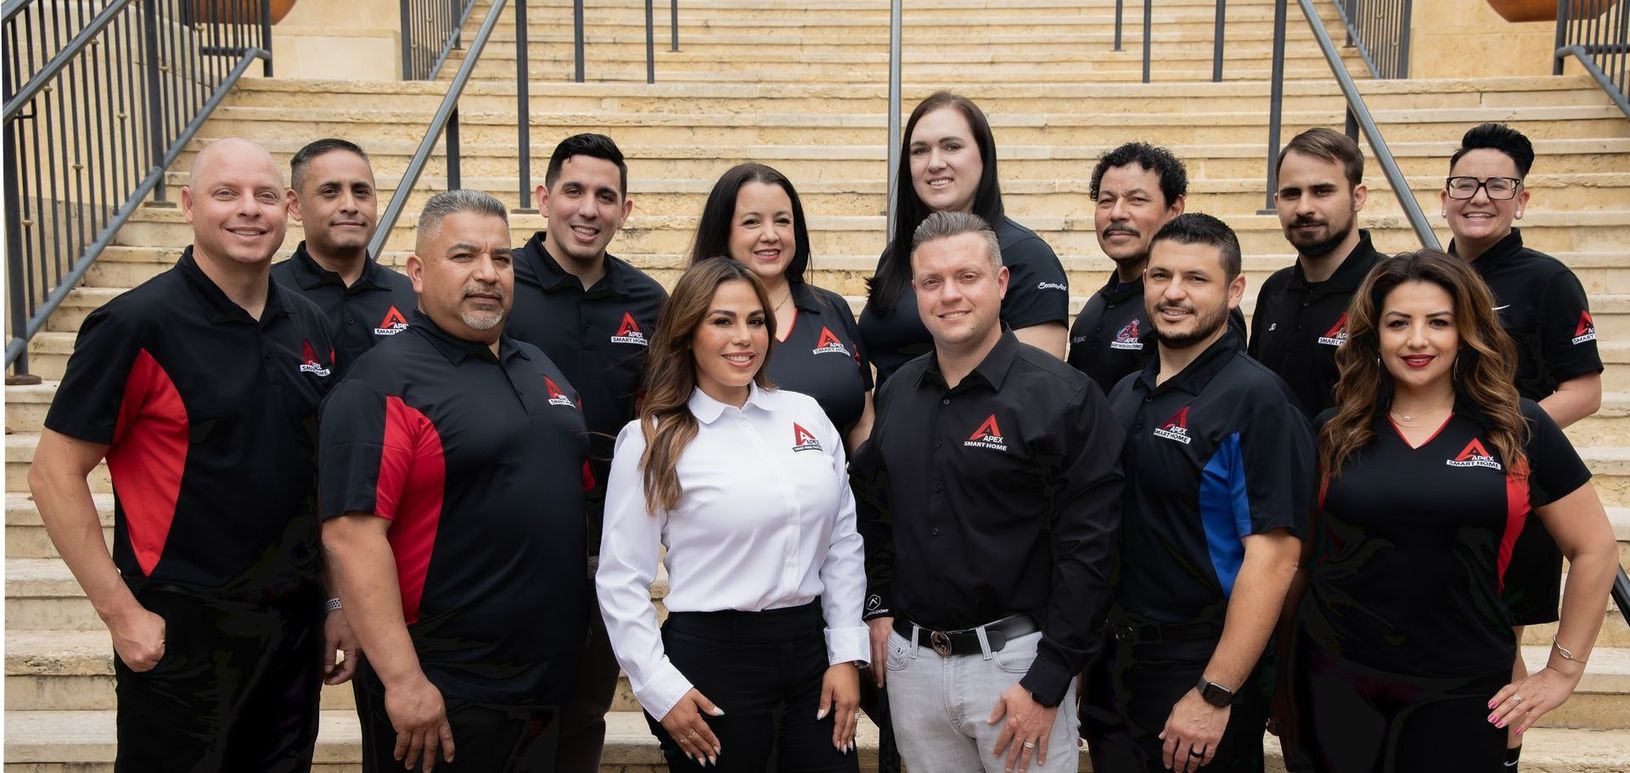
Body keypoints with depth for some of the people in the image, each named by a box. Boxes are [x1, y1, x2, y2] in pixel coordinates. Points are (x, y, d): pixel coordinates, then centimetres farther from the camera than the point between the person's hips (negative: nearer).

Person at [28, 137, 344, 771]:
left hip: (296, 624, 5)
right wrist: (120, 612, -13)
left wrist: (339, 601, 10)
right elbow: (55, 474, -11)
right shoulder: (137, 324, -12)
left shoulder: (310, 326, 4)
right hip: (181, 632, -5)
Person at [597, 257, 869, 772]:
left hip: (811, 647, 4)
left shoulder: (806, 414, 4)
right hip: (712, 657, -4)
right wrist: (661, 689, -9)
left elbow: (843, 542, 8)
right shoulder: (652, 440, -7)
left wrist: (846, 653, 4)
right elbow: (621, 580, -6)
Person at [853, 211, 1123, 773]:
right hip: (910, 659, 5)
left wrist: (1047, 683, -15)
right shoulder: (898, 392, 5)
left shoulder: (1063, 395, -12)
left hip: (1014, 657, -5)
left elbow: (1086, 550, -14)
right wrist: (878, 607, 10)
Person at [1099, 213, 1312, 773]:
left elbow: (1273, 555, -20)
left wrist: (1214, 695, -22)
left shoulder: (1255, 399, -15)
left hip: (1202, 663, -7)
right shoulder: (1125, 395, 7)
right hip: (1117, 658, 7)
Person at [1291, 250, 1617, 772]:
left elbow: (1593, 548, 5)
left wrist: (1563, 669, 4)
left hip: (1462, 691, -1)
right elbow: (1299, 553, 9)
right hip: (1336, 679, 1)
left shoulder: (1518, 429, -2)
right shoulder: (1333, 432, 1)